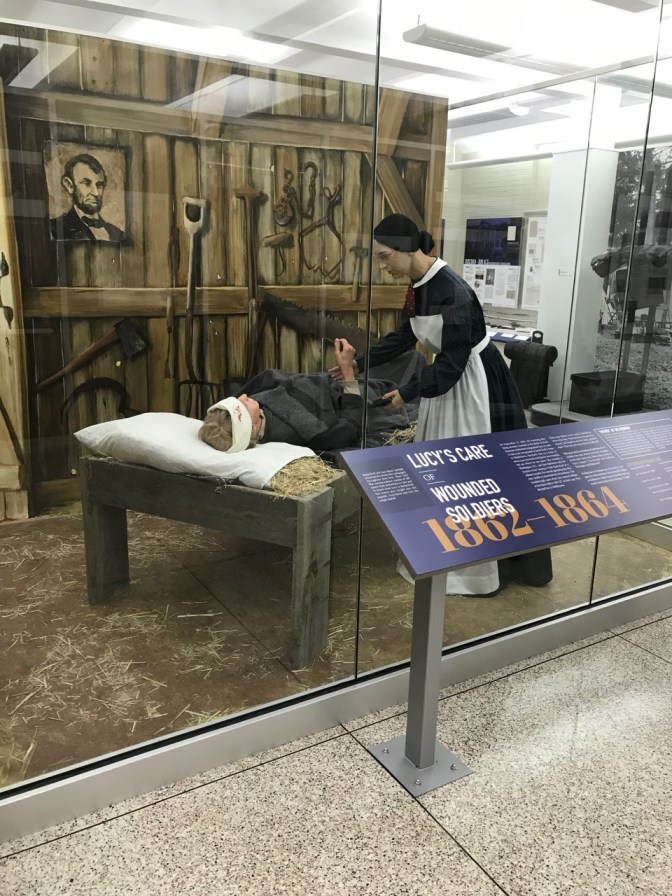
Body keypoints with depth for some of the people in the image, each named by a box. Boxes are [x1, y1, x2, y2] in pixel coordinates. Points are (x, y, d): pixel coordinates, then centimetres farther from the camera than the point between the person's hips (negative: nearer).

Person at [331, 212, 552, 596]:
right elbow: (405, 335, 16)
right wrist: (360, 363, 17)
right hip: (449, 381, 9)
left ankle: (484, 569, 14)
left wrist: (408, 392, -16)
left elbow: (452, 360, -24)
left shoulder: (453, 290, -25)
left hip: (476, 385, -9)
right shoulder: (420, 286, 2)